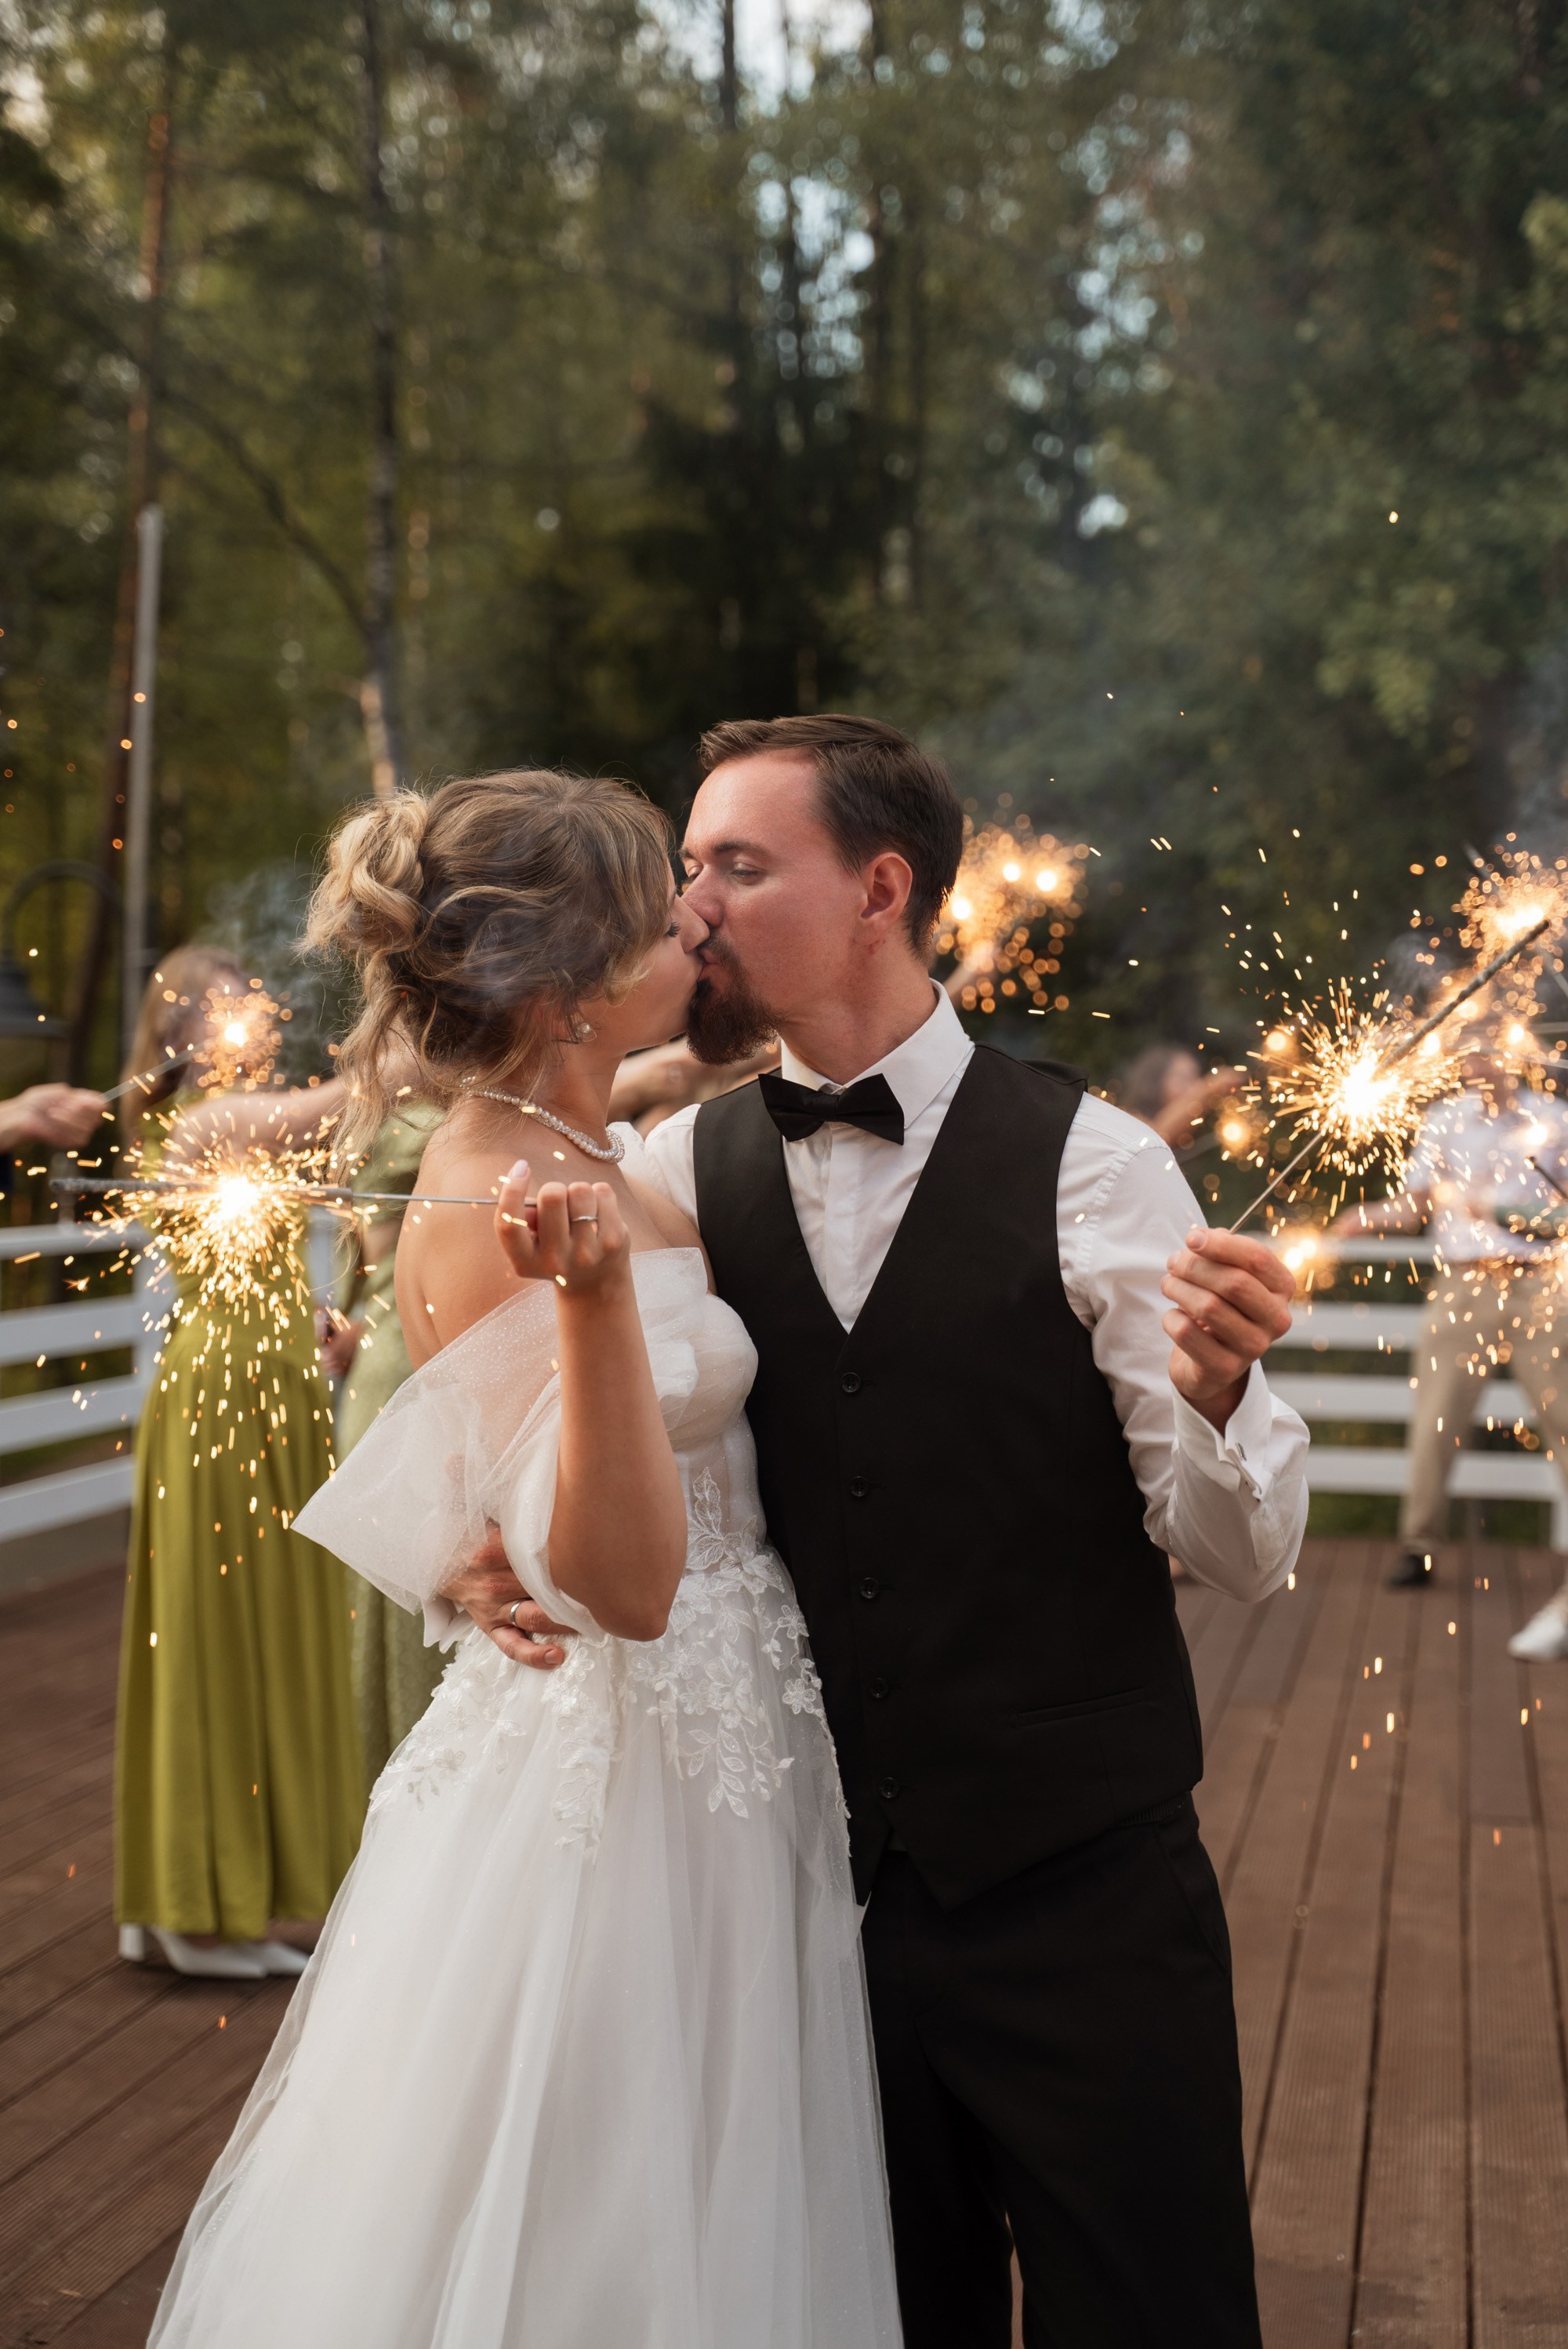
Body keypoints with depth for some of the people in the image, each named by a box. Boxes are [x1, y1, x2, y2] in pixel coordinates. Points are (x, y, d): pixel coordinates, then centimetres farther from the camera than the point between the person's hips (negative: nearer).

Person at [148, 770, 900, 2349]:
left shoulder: (566, 1143, 3)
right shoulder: (489, 1217, -23)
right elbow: (624, 1580, -28)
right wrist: (591, 1291, -40)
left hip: (706, 1757, 9)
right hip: (623, 1783, -9)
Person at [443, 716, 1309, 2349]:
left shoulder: (1091, 1163, -8)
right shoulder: (680, 1171, 0)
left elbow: (1240, 1552, -10)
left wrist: (1217, 1387, -31)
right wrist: (473, 1560, -14)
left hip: (1080, 1893, -3)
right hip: (817, 1888, 3)